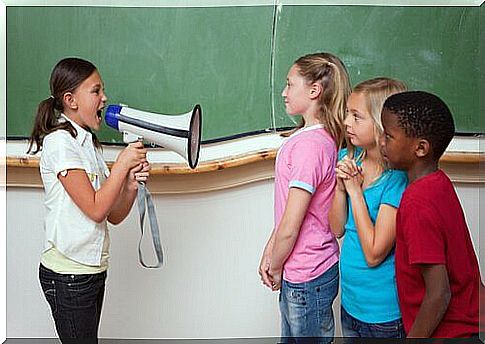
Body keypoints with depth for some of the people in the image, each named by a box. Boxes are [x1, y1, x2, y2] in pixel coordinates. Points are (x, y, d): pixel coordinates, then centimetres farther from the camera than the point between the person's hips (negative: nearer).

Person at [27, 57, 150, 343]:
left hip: (93, 268, 8)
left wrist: (132, 182, -9)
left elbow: (114, 215, 8)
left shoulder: (88, 143, 12)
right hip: (68, 274, -8)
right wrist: (123, 163, -14)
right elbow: (95, 209, -20)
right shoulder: (60, 141, -14)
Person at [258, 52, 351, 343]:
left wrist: (275, 268, -6)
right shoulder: (322, 138, 5)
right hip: (300, 274, 9)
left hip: (307, 279, -9)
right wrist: (269, 253, 7)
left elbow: (290, 227, -21)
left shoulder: (309, 144, -24)